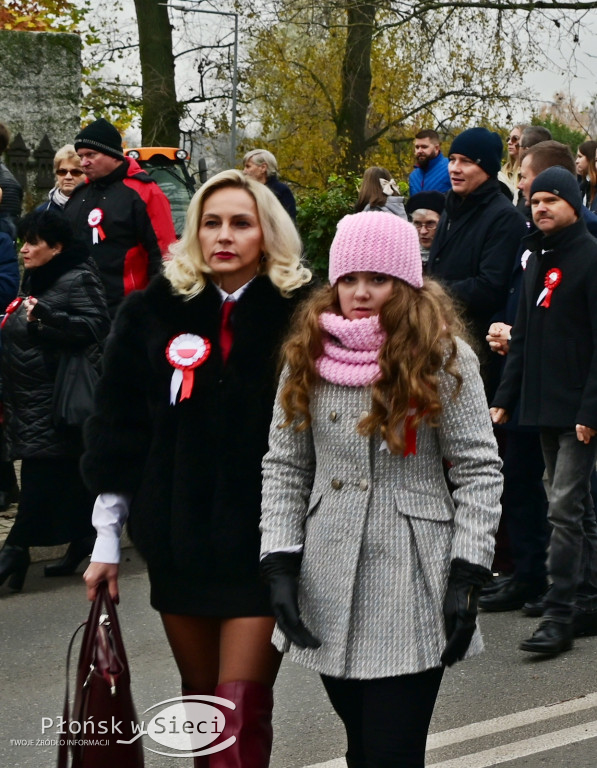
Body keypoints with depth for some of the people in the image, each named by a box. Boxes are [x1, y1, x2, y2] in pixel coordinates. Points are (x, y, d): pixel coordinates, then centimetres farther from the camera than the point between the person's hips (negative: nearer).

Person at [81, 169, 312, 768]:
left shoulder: (297, 315, -5)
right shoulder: (153, 312, 3)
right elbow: (118, 430, 7)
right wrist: (107, 540, 6)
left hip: (262, 540, -3)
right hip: (178, 540, 3)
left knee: (241, 711, -8)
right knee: (200, 697, 14)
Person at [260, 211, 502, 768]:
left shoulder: (441, 356, -5)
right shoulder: (308, 354, 4)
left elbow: (479, 469, -5)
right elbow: (283, 467, 6)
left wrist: (465, 577, -11)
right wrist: (279, 565, -3)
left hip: (410, 591, -4)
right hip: (328, 588, 4)